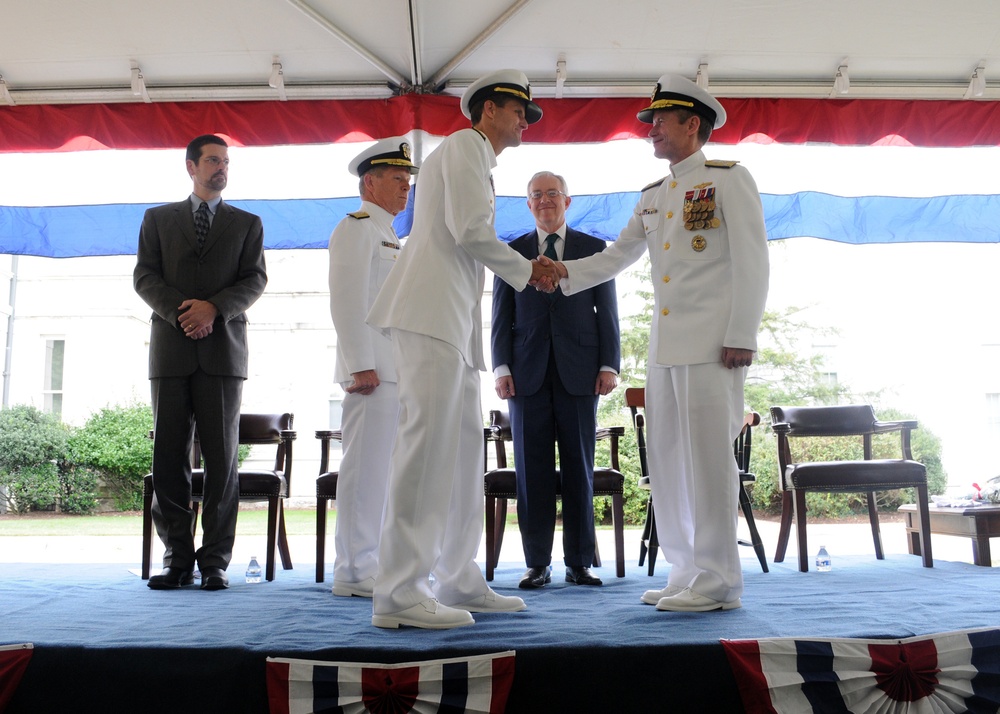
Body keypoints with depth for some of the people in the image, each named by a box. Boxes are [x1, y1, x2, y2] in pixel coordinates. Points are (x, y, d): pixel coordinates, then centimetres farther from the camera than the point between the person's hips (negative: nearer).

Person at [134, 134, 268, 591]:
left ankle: (215, 561, 1)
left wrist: (214, 308, -12)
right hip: (171, 348, 1)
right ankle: (177, 558, 6)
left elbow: (255, 280, 4)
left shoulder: (247, 223, 16)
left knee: (221, 458, -4)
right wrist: (179, 313, -10)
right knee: (168, 456, -1)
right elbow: (144, 277, 7)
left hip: (223, 349, -1)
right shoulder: (158, 219, 18)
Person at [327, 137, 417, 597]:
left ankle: (370, 565, 16)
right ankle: (354, 571, -3)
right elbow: (346, 301, -14)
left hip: (398, 370, 9)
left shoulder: (389, 237, 25)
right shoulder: (356, 227, -3)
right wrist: (361, 365, -20)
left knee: (383, 472, 10)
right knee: (366, 468, -8)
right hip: (373, 370, -9)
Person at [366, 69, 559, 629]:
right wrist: (525, 271, 2)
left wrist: (529, 270, 16)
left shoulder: (479, 161, 30)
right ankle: (400, 593, -14)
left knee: (464, 447, 8)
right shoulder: (465, 145, 1)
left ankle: (459, 580, 14)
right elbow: (471, 230, -12)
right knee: (427, 441, -15)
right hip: (431, 312, -10)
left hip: (455, 320, 10)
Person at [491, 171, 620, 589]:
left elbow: (607, 312, 8)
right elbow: (502, 316, 9)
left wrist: (609, 365, -2)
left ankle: (579, 563, 10)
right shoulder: (511, 252, 13)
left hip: (578, 372, 0)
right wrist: (501, 368, -1)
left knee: (579, 469, 2)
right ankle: (537, 563, 8)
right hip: (527, 373, 1)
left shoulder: (594, 249, 12)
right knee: (532, 469, 1)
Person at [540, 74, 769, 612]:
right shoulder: (652, 198, 21)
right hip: (665, 346, 8)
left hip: (712, 344, -7)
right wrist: (565, 272, 1)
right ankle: (686, 574, 18)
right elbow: (615, 258, 18)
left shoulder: (729, 180, 1)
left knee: (708, 457, -7)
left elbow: (750, 261, -6)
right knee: (668, 461, 8)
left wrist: (741, 338, -14)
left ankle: (718, 582, 2)